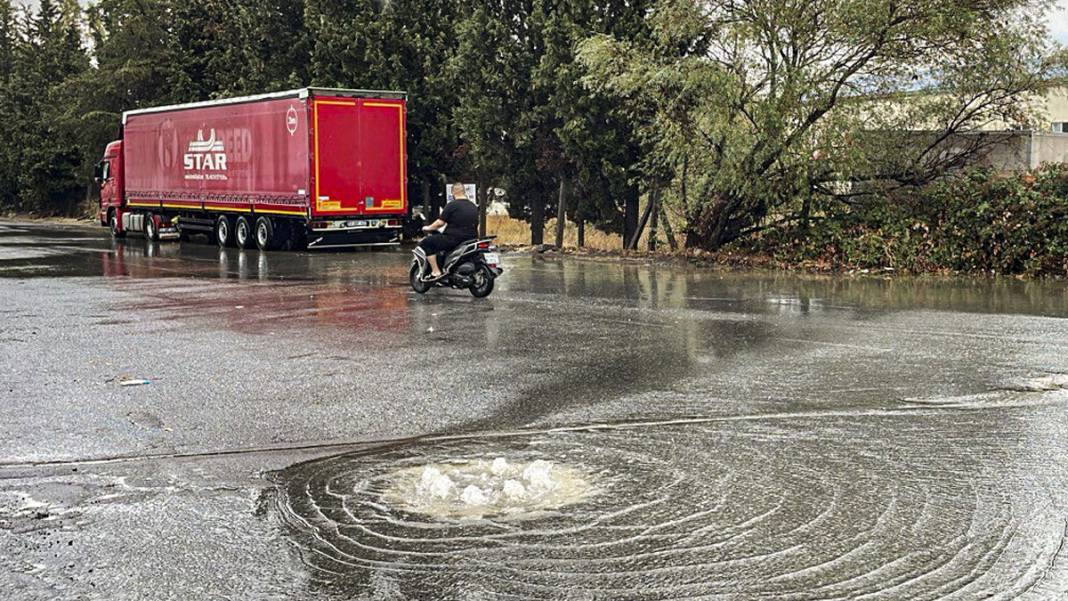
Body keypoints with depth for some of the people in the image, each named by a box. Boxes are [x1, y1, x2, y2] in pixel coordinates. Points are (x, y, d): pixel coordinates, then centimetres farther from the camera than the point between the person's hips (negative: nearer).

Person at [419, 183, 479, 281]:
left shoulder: (452, 205, -9)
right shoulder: (473, 206, 14)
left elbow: (441, 222, -11)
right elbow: (476, 225, 23)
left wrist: (428, 228, 5)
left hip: (454, 238, -8)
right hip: (471, 240, 8)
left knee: (425, 243, -1)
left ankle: (436, 272, -10)